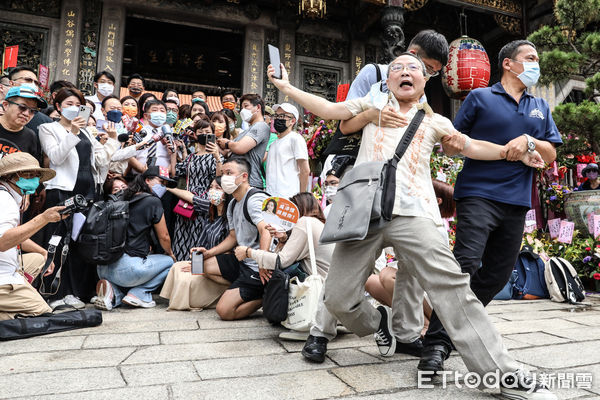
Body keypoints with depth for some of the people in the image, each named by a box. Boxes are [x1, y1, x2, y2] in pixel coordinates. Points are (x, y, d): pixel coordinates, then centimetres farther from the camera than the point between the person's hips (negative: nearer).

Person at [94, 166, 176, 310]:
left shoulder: (125, 199, 16)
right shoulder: (153, 202, -4)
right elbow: (164, 238, 3)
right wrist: (170, 253, 23)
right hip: (128, 267, -7)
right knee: (169, 261, 15)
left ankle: (114, 291, 4)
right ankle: (139, 294, 0)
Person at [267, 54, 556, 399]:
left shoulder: (434, 121, 25)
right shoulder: (373, 104, 23)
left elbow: (472, 147, 26)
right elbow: (327, 109, 16)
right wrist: (286, 87, 11)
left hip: (413, 212, 0)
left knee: (451, 286, -16)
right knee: (339, 297, -3)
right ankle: (378, 321, 29)